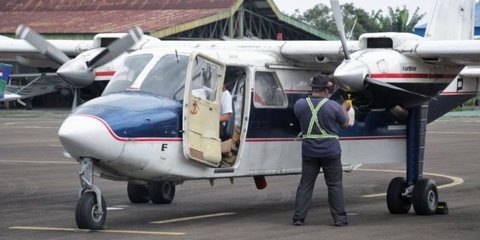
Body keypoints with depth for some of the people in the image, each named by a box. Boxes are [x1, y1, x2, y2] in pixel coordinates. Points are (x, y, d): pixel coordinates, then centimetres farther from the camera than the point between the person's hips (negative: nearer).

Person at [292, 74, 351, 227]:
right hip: (331, 151, -2)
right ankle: (339, 218, 8)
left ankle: (298, 218, 7)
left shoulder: (300, 105, -7)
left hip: (309, 152, 2)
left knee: (305, 184, 9)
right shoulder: (333, 106, -12)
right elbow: (345, 124, 3)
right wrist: (344, 109, 22)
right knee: (335, 185, 7)